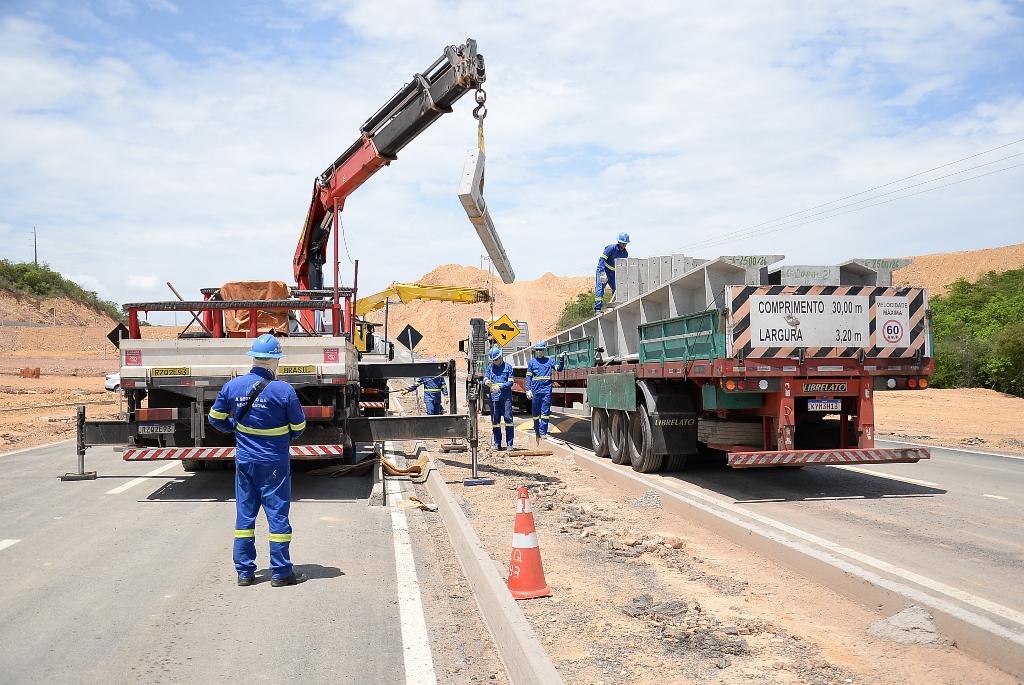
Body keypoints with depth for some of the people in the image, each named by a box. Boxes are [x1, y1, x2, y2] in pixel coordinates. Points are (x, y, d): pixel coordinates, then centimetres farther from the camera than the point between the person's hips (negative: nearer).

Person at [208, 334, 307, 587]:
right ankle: (281, 573, 9)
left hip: (244, 461, 4)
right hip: (274, 463, -4)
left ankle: (244, 572, 17)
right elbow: (298, 427, -6)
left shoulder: (232, 387, -3)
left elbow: (216, 419, 8)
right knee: (277, 514, 4)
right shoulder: (283, 390, -15)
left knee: (244, 514, 11)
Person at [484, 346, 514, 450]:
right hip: (494, 397, 3)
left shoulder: (508, 366, 2)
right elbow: (485, 379, 6)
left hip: (506, 397, -3)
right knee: (495, 420, 6)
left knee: (508, 418, -6)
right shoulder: (490, 367, 11)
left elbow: (510, 382, -3)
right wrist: (486, 382, -18)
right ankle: (497, 444, 14)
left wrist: (500, 387, -16)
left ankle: (509, 443, -1)